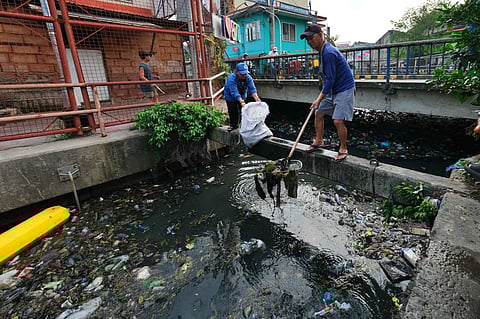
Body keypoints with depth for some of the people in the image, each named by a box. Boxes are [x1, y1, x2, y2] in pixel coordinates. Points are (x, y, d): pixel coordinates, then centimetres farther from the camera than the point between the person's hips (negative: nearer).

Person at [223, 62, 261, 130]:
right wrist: (241, 102, -56)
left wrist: (257, 98, -43)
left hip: (242, 95, 4)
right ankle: (233, 125, 20)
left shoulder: (248, 78, -24)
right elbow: (234, 92, -44)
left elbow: (252, 89, -27)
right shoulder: (231, 78, -37)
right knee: (233, 111, 2)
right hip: (231, 96, -3)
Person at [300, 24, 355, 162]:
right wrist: (321, 95, 17)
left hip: (344, 89, -10)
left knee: (338, 121, -14)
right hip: (332, 89, 10)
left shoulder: (329, 52, -22)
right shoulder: (322, 51, 9)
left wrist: (319, 99, -23)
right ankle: (319, 141, 26)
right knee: (318, 113, 10)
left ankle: (343, 149, 6)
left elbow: (331, 79, -24)